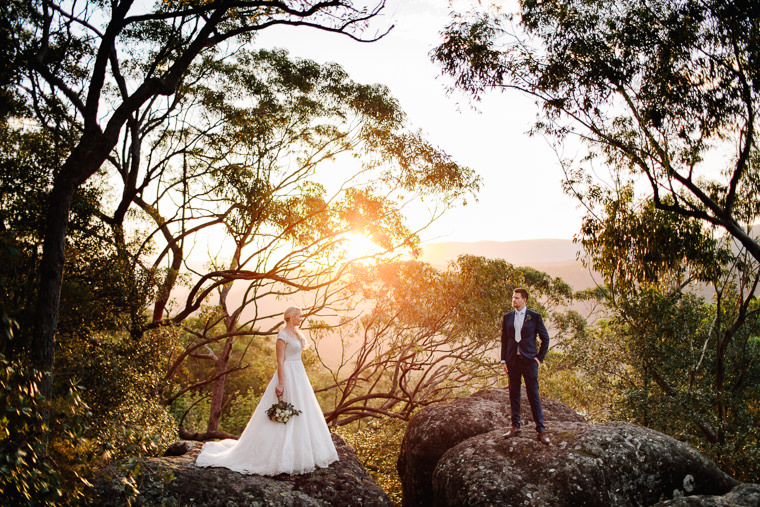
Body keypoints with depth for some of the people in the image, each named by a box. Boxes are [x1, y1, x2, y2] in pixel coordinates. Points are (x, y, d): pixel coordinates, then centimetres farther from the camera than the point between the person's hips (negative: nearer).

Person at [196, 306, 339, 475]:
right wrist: (281, 383, -22)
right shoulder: (283, 335, -12)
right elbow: (280, 360, -17)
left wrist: (306, 381, 19)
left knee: (301, 414, 11)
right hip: (287, 375, -9)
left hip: (299, 376, 9)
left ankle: (300, 453, 20)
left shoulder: (297, 334, 14)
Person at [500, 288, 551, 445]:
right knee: (513, 395, 8)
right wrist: (503, 360, 5)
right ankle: (515, 427, 16)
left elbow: (545, 338, 5)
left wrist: (539, 357, -2)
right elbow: (504, 340, 12)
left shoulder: (535, 317, 1)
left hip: (529, 361, -3)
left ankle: (540, 430, 0)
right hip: (512, 361, 3)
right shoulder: (507, 317, 10)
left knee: (534, 395, -4)